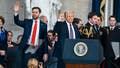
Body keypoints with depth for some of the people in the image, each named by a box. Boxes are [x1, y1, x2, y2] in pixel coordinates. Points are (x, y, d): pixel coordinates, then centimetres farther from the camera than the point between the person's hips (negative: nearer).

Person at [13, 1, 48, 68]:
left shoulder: (43, 25, 6)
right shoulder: (27, 22, 11)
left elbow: (45, 40, 5)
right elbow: (17, 22, -2)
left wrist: (45, 53, 1)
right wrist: (16, 12, -19)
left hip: (38, 50, -1)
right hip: (27, 49, 1)